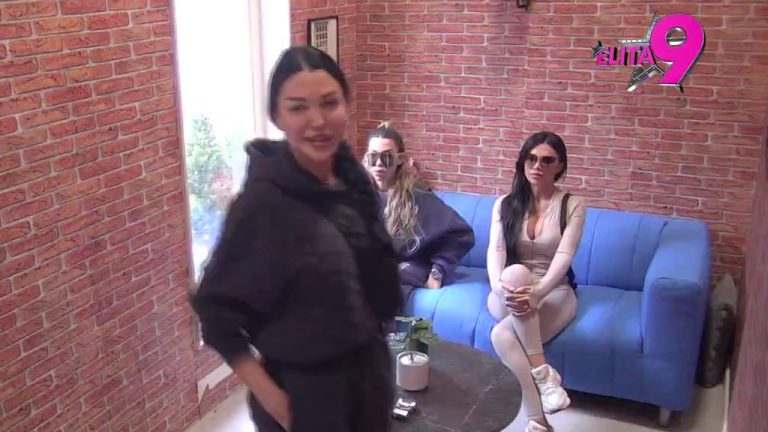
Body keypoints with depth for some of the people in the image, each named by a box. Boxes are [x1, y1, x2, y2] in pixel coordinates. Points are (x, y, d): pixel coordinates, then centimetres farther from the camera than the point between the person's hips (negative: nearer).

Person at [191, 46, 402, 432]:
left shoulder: (352, 178, -4)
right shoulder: (263, 200, -22)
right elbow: (215, 312, -17)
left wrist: (374, 362, 10)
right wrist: (270, 397, -18)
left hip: (368, 374, 6)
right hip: (305, 393, -6)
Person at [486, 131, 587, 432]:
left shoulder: (573, 205, -2)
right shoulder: (505, 204, 5)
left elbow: (563, 256, -16)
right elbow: (495, 250, -9)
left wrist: (536, 293, -34)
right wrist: (499, 286, -31)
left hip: (554, 293, -2)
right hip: (510, 294, 2)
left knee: (502, 334, -34)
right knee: (516, 272, -37)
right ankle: (543, 372, -38)